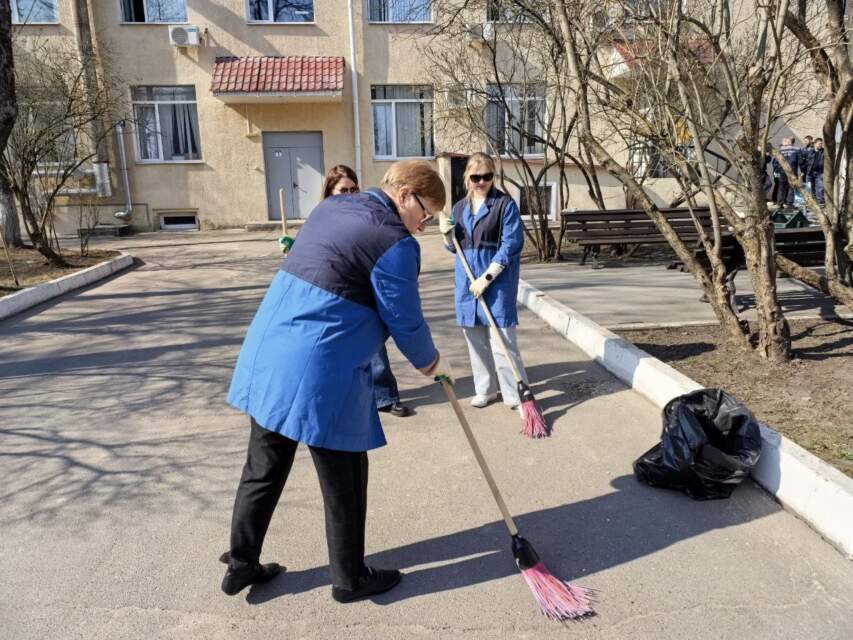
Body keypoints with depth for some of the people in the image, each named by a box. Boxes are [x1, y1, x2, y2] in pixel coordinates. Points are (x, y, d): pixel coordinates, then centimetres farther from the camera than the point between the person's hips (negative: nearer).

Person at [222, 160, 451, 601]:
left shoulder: (330, 208, 14)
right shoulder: (395, 242, -12)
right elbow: (406, 323, -8)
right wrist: (432, 363, 12)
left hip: (267, 355, 9)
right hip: (319, 374, -8)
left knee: (263, 469, 21)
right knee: (344, 481, 11)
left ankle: (241, 565, 36)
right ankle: (350, 578, 30)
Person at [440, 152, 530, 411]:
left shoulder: (505, 204, -7)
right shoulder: (459, 207, 10)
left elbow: (510, 245, -13)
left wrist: (487, 277, -17)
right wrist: (447, 235, -5)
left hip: (498, 278, -6)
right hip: (467, 278, 6)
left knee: (501, 337, -7)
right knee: (474, 336, 10)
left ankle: (516, 393, 5)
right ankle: (486, 389, 25)